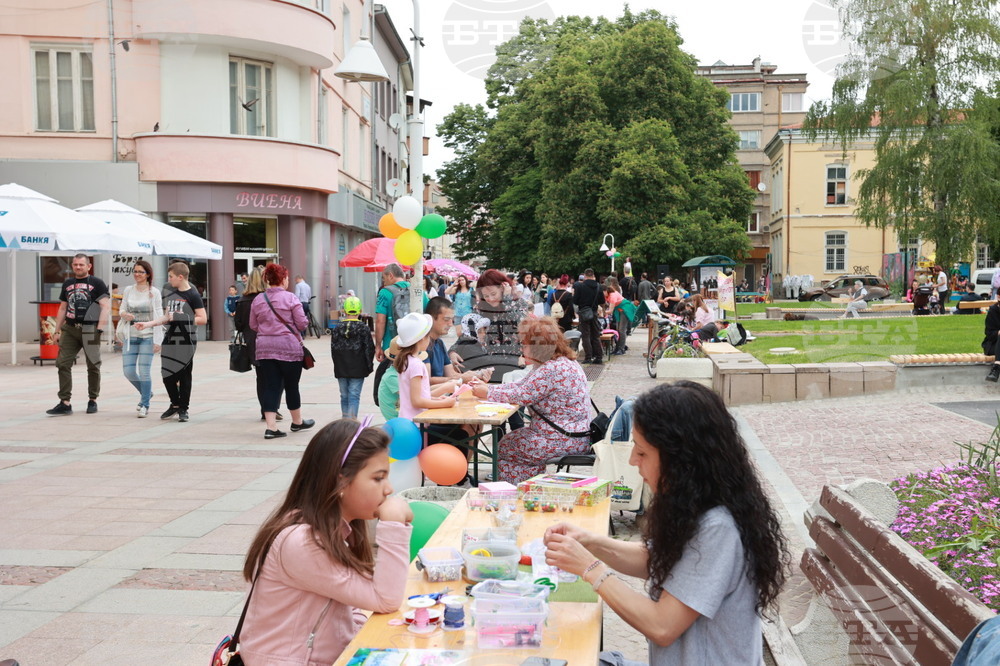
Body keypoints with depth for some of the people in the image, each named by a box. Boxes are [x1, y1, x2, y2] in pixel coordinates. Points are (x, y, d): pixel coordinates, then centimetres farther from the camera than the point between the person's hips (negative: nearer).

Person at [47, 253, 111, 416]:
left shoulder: (97, 284, 0)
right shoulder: (67, 284, 16)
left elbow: (106, 307, -8)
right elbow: (63, 308, 20)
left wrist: (99, 329, -17)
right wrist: (57, 331, 14)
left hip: (90, 329, -4)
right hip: (69, 329, 5)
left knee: (93, 366, 3)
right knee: (63, 364, -5)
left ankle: (92, 400, 17)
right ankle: (65, 403, -3)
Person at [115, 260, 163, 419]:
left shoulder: (154, 292, -3)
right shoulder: (128, 290, 8)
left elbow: (158, 316, -5)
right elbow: (121, 309, 14)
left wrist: (157, 341, -10)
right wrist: (124, 314, -12)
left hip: (147, 336, -4)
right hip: (130, 336, 4)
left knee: (144, 371, -6)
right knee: (128, 371, 1)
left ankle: (145, 404, 10)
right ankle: (146, 393, 28)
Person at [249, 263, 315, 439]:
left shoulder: (258, 299, 5)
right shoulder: (290, 298, -9)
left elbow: (253, 325, 11)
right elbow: (301, 323, -9)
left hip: (264, 349, 4)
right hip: (289, 347, -4)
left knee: (271, 386, 4)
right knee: (291, 386, 10)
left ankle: (271, 427, -2)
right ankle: (297, 422, 27)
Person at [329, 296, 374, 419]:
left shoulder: (336, 329, 4)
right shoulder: (364, 328, -5)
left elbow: (333, 349, 5)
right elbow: (369, 349, -5)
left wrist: (338, 364, 14)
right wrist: (369, 366, 4)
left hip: (341, 369, 3)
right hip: (357, 369, -3)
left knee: (344, 395, 13)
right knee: (354, 396, -3)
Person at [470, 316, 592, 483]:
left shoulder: (554, 369, -22)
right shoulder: (559, 362, 12)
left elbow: (521, 396, -22)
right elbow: (522, 385, 14)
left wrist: (487, 393, -8)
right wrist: (488, 387, 4)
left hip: (565, 441, -10)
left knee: (505, 448, 4)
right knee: (510, 439, 20)